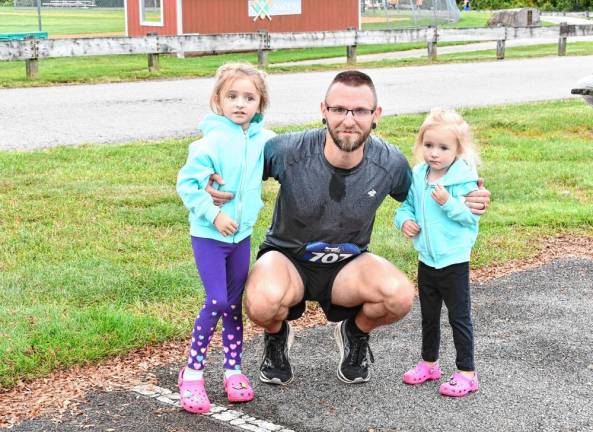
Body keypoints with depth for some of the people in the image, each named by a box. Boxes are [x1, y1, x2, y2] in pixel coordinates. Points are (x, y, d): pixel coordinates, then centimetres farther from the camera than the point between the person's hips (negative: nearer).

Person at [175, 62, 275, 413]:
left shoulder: (263, 140, -2)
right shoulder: (212, 141, -17)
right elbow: (187, 183, -15)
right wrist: (214, 214, -20)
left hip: (242, 234, 5)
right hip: (209, 235, -5)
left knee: (235, 304, 12)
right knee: (216, 301, -10)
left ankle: (234, 370, 24)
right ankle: (193, 372, 5)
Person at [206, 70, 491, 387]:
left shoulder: (390, 163, -16)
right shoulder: (288, 151, -24)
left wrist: (464, 201, -14)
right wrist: (214, 183, -30)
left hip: (347, 265, 2)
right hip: (287, 257, -2)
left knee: (400, 296, -29)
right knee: (262, 303, -37)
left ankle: (355, 332, 9)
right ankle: (276, 335, 6)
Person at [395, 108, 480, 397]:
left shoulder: (464, 179, -17)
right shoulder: (417, 177, 1)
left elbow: (471, 216, -21)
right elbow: (408, 205, 14)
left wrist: (448, 202, -34)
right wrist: (405, 220, -7)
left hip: (453, 261, -6)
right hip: (426, 259, 6)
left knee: (459, 317, 3)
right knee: (428, 315, 20)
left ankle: (467, 373, 13)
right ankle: (429, 363, 36)